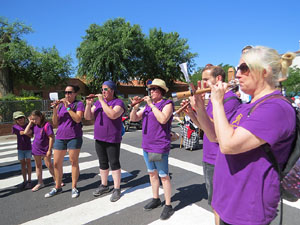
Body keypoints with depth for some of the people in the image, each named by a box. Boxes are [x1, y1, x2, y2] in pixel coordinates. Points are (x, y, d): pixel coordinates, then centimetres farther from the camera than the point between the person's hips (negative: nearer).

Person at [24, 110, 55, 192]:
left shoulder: (47, 125, -20)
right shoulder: (34, 125, 2)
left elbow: (51, 138, -21)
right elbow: (26, 132, 0)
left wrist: (49, 150, -20)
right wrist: (30, 123, -3)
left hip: (45, 149, -6)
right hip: (36, 148, 7)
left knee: (49, 165, 1)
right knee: (38, 165, 14)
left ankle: (56, 180, 18)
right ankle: (40, 183, 27)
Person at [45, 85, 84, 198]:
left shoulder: (79, 104, -2)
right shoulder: (60, 105, 12)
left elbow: (78, 119, -16)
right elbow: (55, 123, 8)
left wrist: (68, 107, -16)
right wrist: (54, 110, -6)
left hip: (74, 137, -5)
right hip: (60, 137, 5)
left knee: (74, 162, 3)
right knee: (56, 163, 9)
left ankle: (74, 187, 17)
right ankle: (57, 187, 26)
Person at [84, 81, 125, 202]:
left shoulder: (118, 102, -9)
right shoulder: (98, 102, 10)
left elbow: (113, 115, -28)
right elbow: (88, 117, 5)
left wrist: (102, 101, -23)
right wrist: (88, 104, -11)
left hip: (112, 139, -6)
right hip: (99, 138, 6)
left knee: (114, 163, 1)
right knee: (103, 163, 16)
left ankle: (117, 189, 13)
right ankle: (104, 185, 31)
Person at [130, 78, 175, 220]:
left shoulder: (167, 104, -8)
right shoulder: (148, 105, 11)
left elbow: (163, 119, -27)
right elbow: (133, 118, 9)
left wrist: (151, 104, -22)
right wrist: (135, 107, -8)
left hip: (160, 147, -7)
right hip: (147, 146, 7)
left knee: (164, 176, 1)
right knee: (152, 173, 17)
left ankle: (168, 206, 15)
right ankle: (156, 199, 34)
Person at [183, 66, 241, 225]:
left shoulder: (229, 99, -20)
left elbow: (214, 136, -27)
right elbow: (204, 127, 13)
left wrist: (200, 109, -36)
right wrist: (191, 112, -1)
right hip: (209, 160, 9)